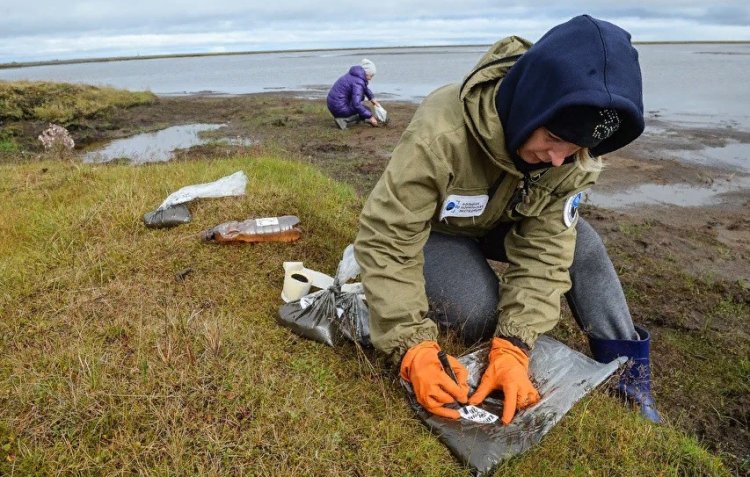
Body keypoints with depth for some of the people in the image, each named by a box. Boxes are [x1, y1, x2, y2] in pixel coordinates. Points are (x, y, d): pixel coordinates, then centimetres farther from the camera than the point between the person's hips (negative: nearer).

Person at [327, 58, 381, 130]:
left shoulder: (356, 75, 8)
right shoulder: (358, 82, -21)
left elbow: (364, 87, 29)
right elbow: (356, 104, -29)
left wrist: (372, 98, 15)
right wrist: (370, 117, -25)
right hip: (340, 108, -9)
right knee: (367, 111, 5)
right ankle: (343, 119, -10)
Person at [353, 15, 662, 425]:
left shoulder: (574, 153, -23)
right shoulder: (441, 133, -39)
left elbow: (545, 249, -24)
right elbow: (386, 240, -36)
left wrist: (513, 346, -35)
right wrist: (414, 348, -42)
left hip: (502, 223, 5)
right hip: (432, 230, -4)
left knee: (582, 247, -15)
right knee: (480, 312, -29)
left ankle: (627, 375, 0)